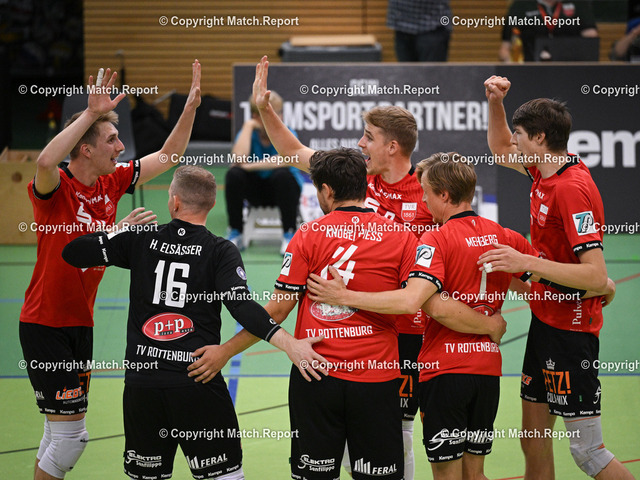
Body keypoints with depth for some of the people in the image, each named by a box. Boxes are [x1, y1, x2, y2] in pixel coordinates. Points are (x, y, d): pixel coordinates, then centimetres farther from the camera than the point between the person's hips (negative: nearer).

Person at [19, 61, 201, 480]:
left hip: (80, 321, 8)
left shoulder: (112, 183, 4)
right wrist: (91, 113, -42)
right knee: (70, 433, -9)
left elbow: (168, 155, 13)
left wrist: (191, 107, 1)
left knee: (63, 431, 14)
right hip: (45, 324, -8)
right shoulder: (56, 187, -16)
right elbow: (46, 162, -41)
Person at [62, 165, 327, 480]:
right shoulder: (220, 251, -2)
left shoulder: (141, 239, 4)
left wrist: (121, 228, 23)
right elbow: (241, 305, -16)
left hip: (142, 378, 3)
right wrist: (289, 344, -20)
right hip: (198, 380, -3)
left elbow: (72, 252, 8)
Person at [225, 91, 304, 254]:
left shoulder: (287, 134, -13)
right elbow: (239, 158, -29)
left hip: (281, 190, -2)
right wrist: (248, 126, -22)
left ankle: (289, 235, -22)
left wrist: (251, 166, -30)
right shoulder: (248, 133, -7)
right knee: (234, 174, -25)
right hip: (256, 191, 2)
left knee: (282, 174, -35)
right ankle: (235, 234, -13)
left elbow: (284, 160, -34)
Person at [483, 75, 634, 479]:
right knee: (533, 437, 14)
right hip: (545, 320, 9)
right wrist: (495, 102, 11)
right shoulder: (545, 172, 5)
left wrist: (527, 263, -30)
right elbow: (500, 149, 27)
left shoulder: (572, 188, -22)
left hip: (571, 331, -9)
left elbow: (596, 276, -27)